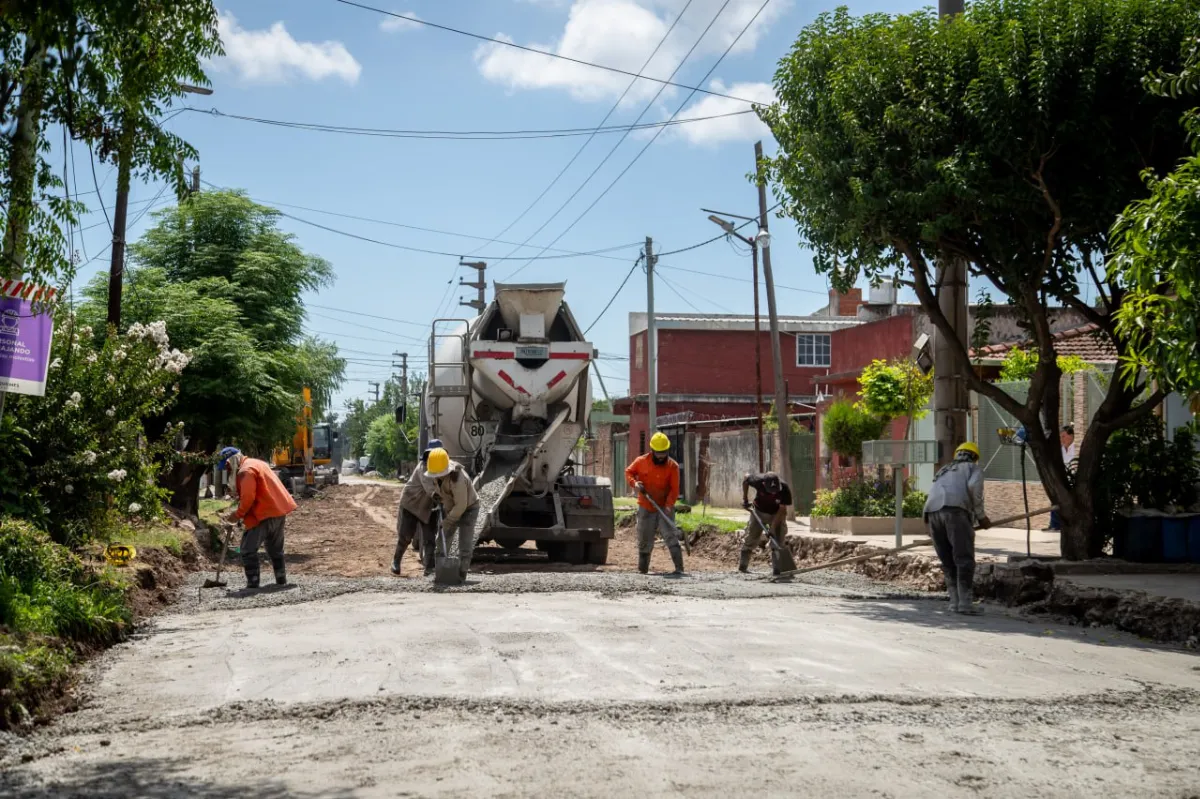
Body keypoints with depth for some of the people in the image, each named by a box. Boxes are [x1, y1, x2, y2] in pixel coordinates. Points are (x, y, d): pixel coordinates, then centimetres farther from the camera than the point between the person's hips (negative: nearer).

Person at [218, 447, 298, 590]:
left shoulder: (245, 471, -13)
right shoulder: (256, 463, 18)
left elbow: (248, 498, -19)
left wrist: (238, 515, -6)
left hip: (265, 514, -10)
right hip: (279, 510, 10)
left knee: (247, 549, -4)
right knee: (275, 547, 21)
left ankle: (252, 583, -7)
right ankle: (281, 579, 25)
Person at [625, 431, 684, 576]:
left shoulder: (673, 466, -8)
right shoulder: (641, 461, -3)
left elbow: (674, 489, -11)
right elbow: (628, 472, 10)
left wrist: (669, 505, -24)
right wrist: (634, 483, -11)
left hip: (664, 508, -2)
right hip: (645, 509, 2)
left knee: (671, 537, -15)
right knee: (644, 541, 11)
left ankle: (679, 569, -16)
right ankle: (642, 570, 26)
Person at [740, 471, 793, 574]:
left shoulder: (784, 489, -33)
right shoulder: (759, 481, -32)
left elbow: (782, 510, -26)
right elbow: (746, 480, -9)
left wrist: (773, 528, -29)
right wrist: (745, 499, -8)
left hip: (776, 514, -1)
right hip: (759, 511, 1)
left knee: (777, 542, -8)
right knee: (751, 538, 4)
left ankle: (776, 569, -3)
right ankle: (742, 566, 15)